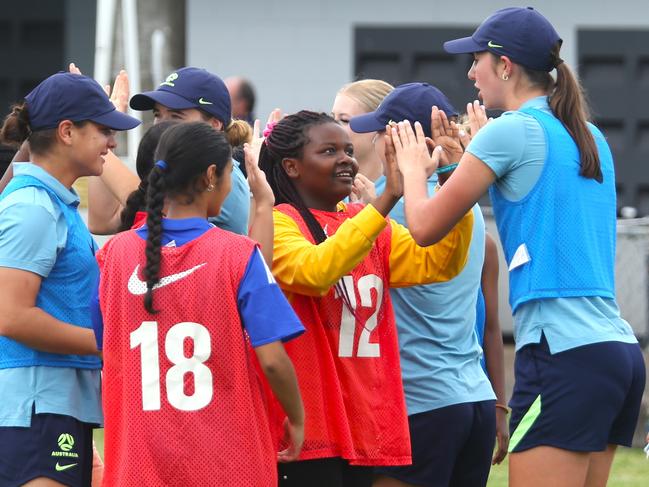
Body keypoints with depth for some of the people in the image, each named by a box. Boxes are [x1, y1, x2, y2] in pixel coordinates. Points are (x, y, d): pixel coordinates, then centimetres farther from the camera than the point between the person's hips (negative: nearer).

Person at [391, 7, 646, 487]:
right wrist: (462, 159, 29)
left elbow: (426, 227, -3)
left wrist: (413, 166, 16)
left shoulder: (510, 131, -6)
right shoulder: (589, 137, 17)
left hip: (563, 354, -8)